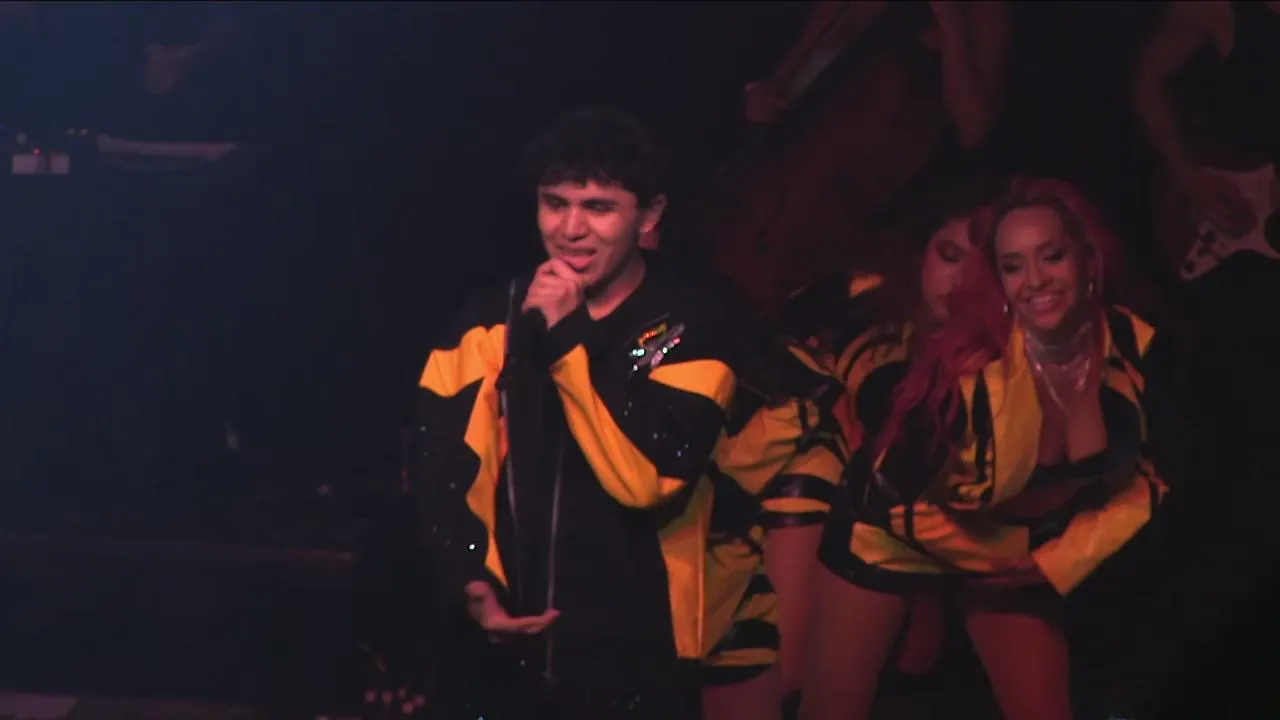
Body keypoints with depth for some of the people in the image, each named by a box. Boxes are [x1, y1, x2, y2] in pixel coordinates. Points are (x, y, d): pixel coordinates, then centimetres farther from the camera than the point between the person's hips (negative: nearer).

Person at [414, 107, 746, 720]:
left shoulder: (690, 326, -5)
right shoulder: (495, 319, 6)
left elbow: (654, 480, -16)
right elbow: (444, 463, 4)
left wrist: (569, 341, -17)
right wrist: (472, 587, -10)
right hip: (511, 645, 3)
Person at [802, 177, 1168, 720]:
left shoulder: (1135, 351, -18)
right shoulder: (971, 354, -32)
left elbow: (1136, 477, 2)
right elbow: (897, 494, -21)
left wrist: (1063, 558, -3)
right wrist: (982, 556, -9)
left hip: (1018, 549, 4)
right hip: (898, 529, -4)